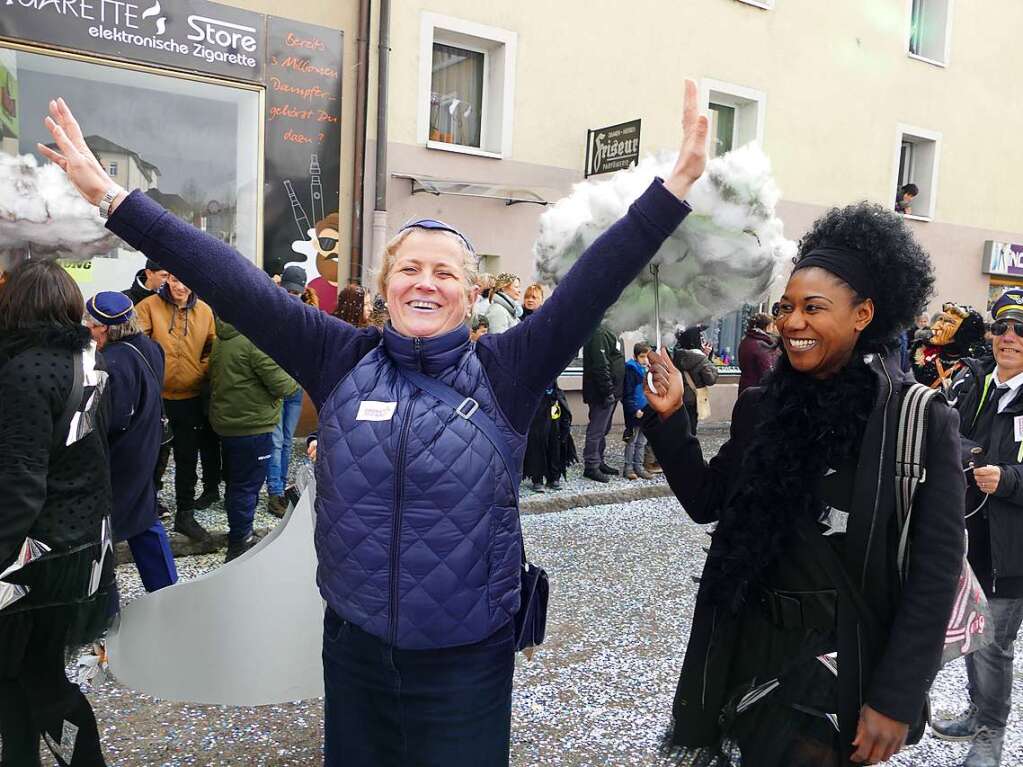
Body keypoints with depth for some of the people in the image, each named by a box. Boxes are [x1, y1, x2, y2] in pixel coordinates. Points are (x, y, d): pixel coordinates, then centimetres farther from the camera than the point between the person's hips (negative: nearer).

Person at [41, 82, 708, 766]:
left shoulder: (503, 372, -8)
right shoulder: (344, 361, -4)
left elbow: (594, 282, -15)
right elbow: (233, 283, -8)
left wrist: (678, 184, -21)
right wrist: (111, 195, -9)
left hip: (468, 660, -2)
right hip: (354, 648, 2)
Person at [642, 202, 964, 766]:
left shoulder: (920, 421, -12)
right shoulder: (759, 406, -1)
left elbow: (936, 570, -12)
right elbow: (705, 501, 5)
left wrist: (897, 698, -14)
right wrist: (669, 418, -7)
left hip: (844, 663, -4)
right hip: (747, 648, 4)